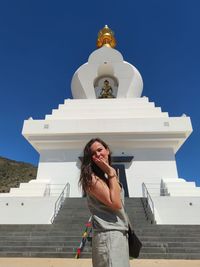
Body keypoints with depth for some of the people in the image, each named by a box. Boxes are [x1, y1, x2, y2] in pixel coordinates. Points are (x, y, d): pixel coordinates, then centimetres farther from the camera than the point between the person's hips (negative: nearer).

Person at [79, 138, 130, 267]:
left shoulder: (109, 175, 10)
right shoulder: (92, 178, -16)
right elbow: (115, 204, -23)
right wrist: (111, 174, -19)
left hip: (121, 233, 9)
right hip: (108, 235, -9)